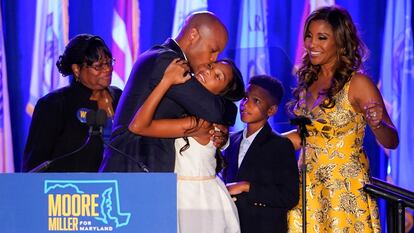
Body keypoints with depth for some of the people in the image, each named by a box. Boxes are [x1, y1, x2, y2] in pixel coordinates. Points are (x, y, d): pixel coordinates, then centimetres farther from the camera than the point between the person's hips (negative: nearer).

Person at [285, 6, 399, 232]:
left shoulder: (357, 83, -11)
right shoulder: (309, 80, 7)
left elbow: (391, 141, -12)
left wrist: (376, 124, -32)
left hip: (345, 190, -5)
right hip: (309, 188, 6)